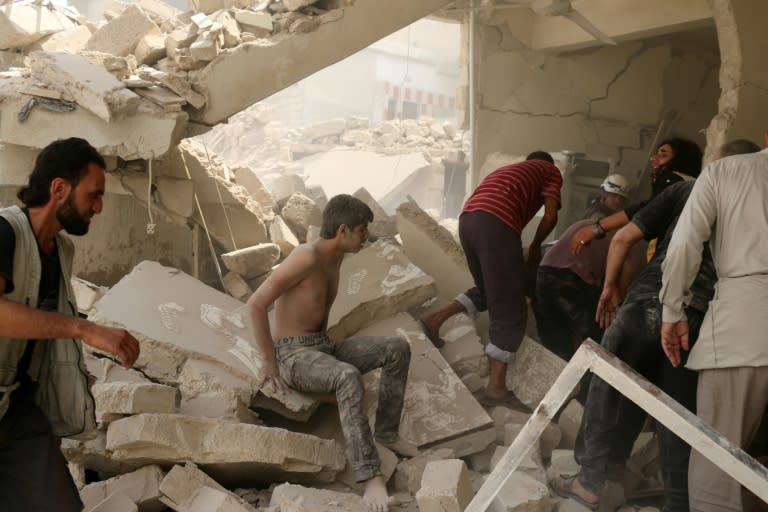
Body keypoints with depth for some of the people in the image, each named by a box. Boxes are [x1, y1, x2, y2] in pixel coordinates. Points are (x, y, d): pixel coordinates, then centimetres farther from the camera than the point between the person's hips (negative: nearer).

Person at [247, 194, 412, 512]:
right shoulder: (306, 256, -23)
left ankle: (386, 430, 4)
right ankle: (371, 476, -36)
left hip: (322, 351, 8)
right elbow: (256, 305, -23)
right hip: (294, 359, -8)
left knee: (398, 349, -11)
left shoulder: (335, 253, 7)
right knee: (349, 379, -41)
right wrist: (271, 364, -16)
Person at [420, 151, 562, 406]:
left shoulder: (508, 171, 40)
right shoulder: (550, 171, 22)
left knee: (488, 292, 28)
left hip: (467, 220, 7)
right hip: (496, 224, -7)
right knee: (510, 310, -2)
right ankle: (496, 387, -5)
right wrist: (536, 247, 25)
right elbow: (550, 216, 8)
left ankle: (435, 319, 18)